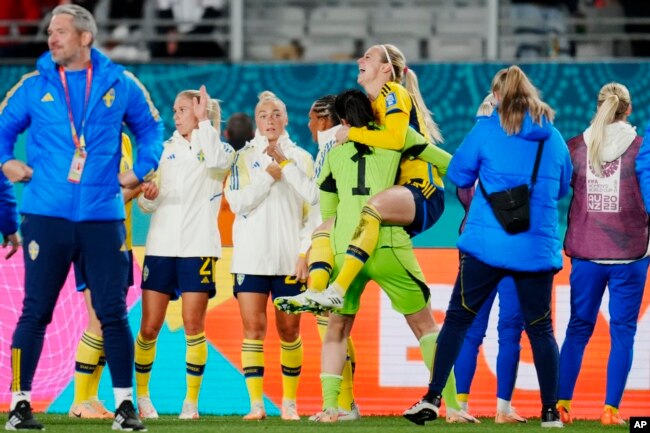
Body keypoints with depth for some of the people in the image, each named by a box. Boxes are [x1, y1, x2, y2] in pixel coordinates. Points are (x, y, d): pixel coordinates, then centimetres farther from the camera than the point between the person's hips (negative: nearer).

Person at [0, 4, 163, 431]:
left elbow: (151, 128, 17)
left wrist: (140, 170, 5)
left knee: (113, 314, 0)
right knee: (35, 312, 0)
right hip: (46, 215, 0)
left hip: (103, 216, 0)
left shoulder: (120, 84, 5)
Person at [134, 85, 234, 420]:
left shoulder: (217, 147, 5)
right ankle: (141, 395, 12)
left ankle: (191, 401, 2)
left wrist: (203, 120, -15)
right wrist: (147, 197, -10)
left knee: (194, 325, -5)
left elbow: (215, 162, -22)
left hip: (198, 247, -3)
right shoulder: (164, 150, 14)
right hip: (161, 245, 3)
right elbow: (147, 203, 13)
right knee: (150, 326, 0)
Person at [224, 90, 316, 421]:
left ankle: (289, 402, 11)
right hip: (251, 256, 0)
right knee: (253, 328, -6)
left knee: (289, 330, 1)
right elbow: (237, 201, -4)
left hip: (290, 259, 0)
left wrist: (305, 252, -4)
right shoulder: (244, 158, 8)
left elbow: (313, 210, 5)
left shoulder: (301, 159, 8)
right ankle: (256, 403, -5)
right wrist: (269, 176, -11)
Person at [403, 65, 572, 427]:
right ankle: (551, 411, 10)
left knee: (458, 318, 7)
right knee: (540, 328, 10)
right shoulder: (554, 138, 7)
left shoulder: (488, 129, -2)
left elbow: (458, 174, 7)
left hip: (487, 244, -2)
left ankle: (433, 399, 2)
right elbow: (562, 189, 21)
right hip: (538, 248, 2)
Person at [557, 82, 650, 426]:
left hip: (586, 253, 2)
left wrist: (566, 241, 13)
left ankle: (562, 403, 8)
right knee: (622, 331, 2)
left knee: (578, 328, 13)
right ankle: (611, 409, -3)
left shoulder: (575, 147, 2)